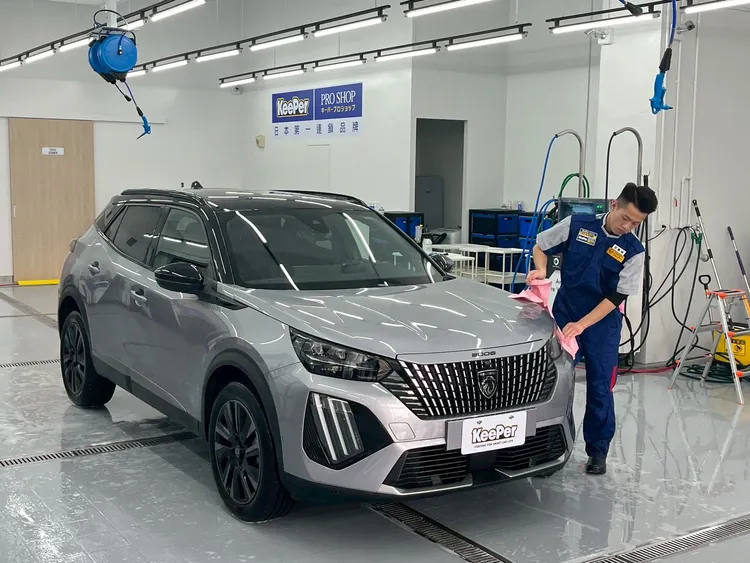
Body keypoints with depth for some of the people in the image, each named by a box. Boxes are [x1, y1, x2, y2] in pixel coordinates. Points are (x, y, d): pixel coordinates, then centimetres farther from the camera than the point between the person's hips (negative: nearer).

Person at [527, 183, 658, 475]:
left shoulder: (633, 251, -8)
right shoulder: (577, 224, -6)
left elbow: (616, 297, -11)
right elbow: (540, 245, 7)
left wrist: (582, 325, -20)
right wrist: (541, 270, -14)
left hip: (602, 324, -1)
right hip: (563, 316, 1)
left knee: (600, 389, 1)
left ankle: (598, 451, 15)